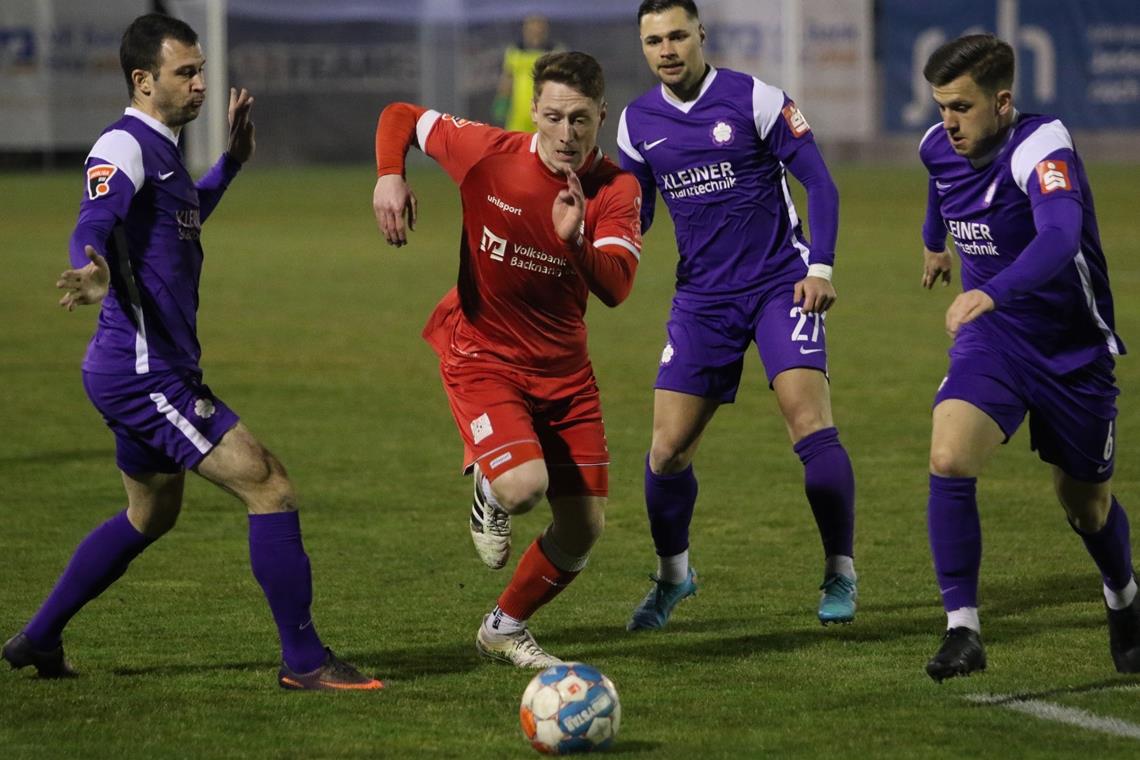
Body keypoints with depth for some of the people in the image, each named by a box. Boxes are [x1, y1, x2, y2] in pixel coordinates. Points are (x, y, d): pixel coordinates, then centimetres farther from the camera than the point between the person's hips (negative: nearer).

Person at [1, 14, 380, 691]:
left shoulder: (162, 152, 15)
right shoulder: (124, 146, -15)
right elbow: (94, 224, -33)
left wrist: (232, 161, 35)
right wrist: (95, 273, -53)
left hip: (146, 373, 11)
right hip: (143, 373, -11)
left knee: (151, 515, 26)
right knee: (270, 486, -12)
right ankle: (304, 660, -8)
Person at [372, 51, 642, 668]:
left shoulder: (615, 190, -11)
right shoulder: (487, 153, -15)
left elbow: (615, 287, -25)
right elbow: (400, 117, 1)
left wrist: (576, 241, -44)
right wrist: (389, 176, -18)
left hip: (563, 367, 3)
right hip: (481, 355, -3)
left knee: (583, 530, 4)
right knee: (523, 485, -29)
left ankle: (504, 629, 30)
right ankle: (487, 491, 11)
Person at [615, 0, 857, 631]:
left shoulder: (753, 100, -8)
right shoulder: (637, 123, 4)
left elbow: (818, 182, -5)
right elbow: (633, 211, 14)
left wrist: (821, 266, -15)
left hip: (779, 284, -4)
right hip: (703, 297, 4)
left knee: (810, 422, -19)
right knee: (668, 449, -1)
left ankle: (840, 575, -5)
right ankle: (672, 574, 24)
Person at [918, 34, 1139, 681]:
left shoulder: (1042, 147, -27)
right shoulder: (940, 147, -6)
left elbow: (1060, 236, -47)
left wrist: (993, 292, -62)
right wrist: (935, 241, 41)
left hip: (1073, 351, -4)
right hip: (992, 340, 4)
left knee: (1087, 506, 12)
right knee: (949, 459, -23)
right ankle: (963, 629, -17)